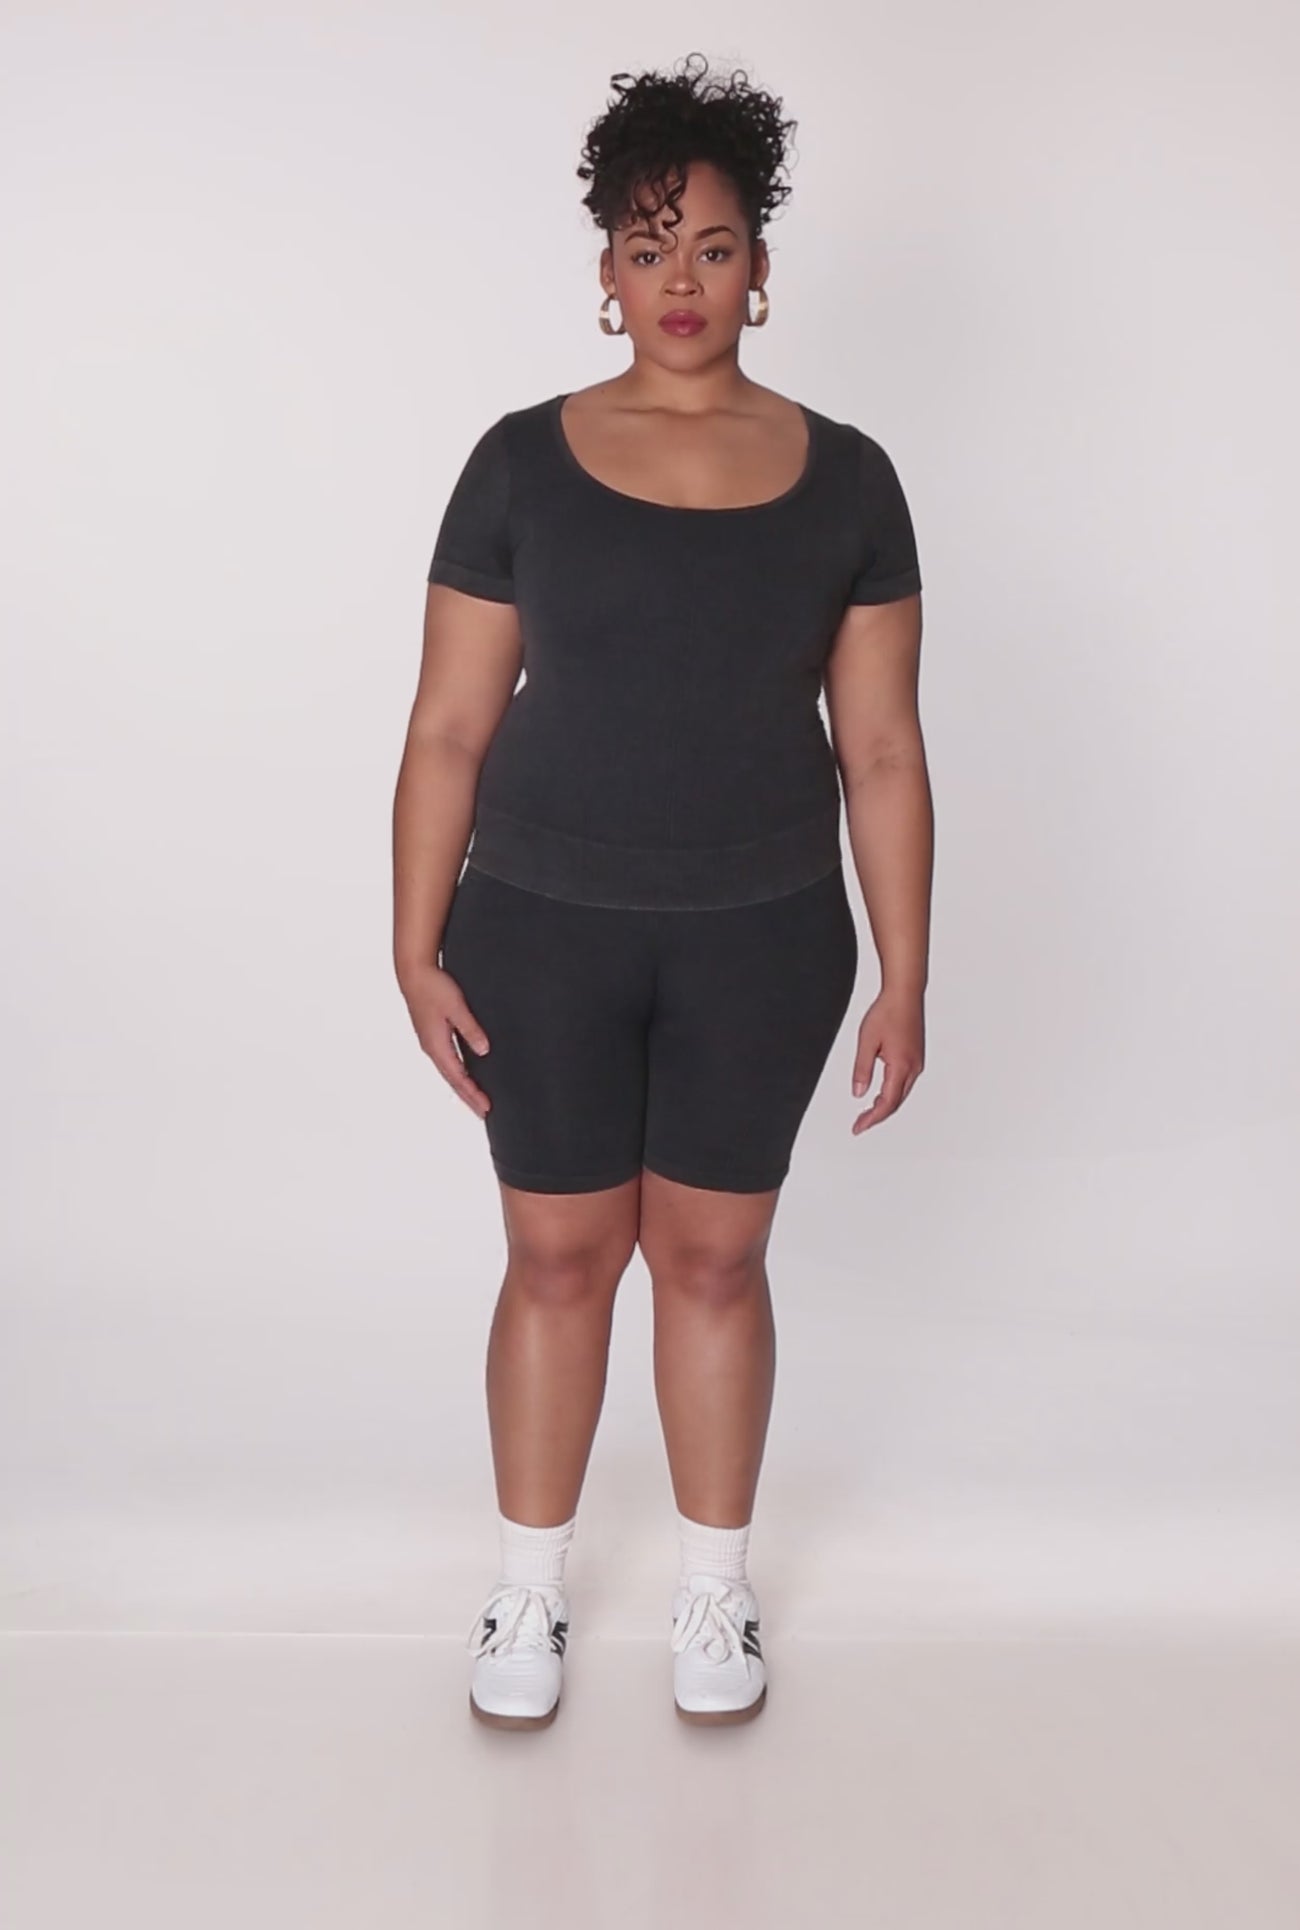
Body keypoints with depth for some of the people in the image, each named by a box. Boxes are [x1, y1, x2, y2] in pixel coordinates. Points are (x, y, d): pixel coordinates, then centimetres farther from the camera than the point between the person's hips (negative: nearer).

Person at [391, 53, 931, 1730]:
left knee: (714, 1258, 11)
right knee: (559, 1257, 9)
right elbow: (448, 727, -1)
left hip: (762, 940, 1)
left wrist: (904, 974, -1)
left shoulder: (844, 478, 0)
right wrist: (418, 949, -4)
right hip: (544, 929, 0)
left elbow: (880, 747, 1)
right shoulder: (523, 462, -3)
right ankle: (529, 1592, 28)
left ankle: (715, 1595, 30)